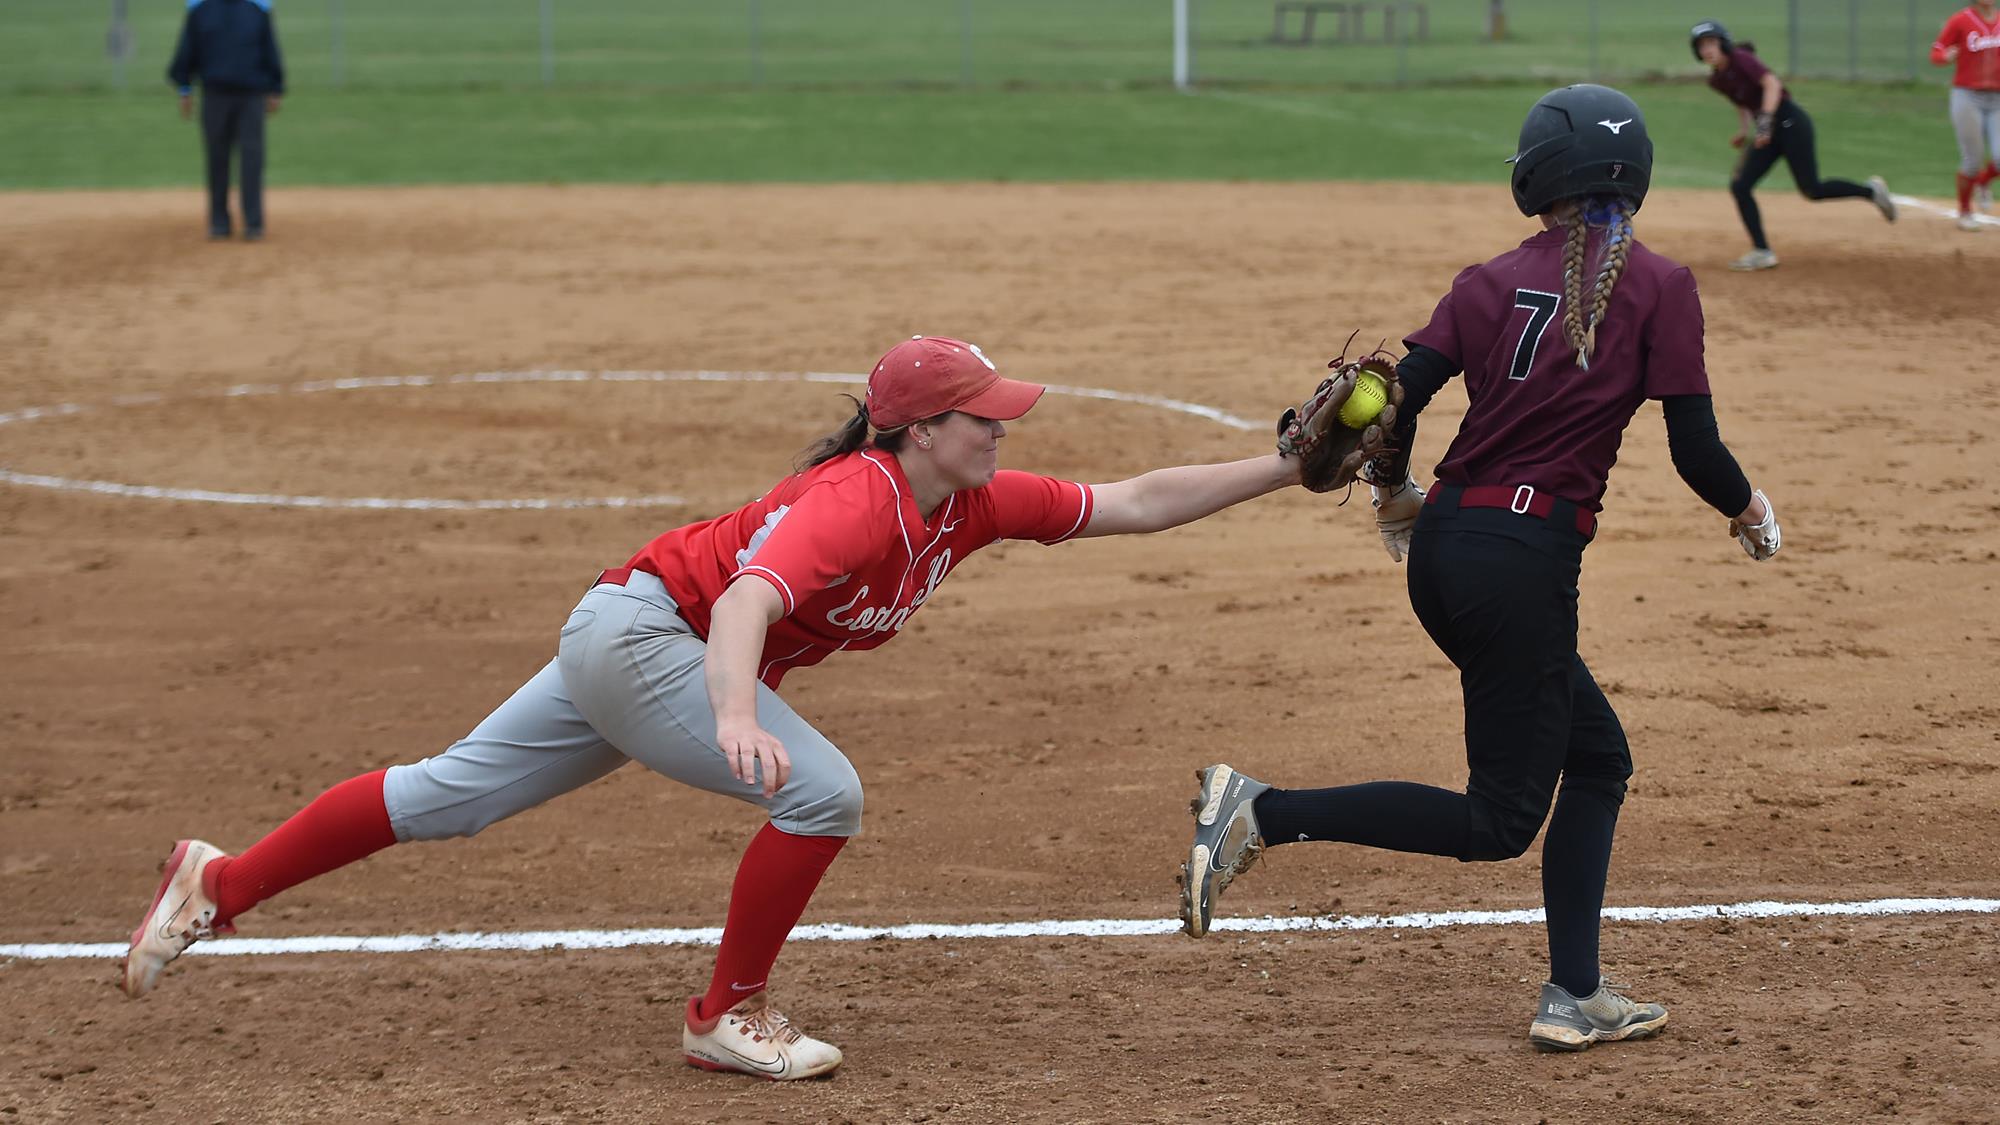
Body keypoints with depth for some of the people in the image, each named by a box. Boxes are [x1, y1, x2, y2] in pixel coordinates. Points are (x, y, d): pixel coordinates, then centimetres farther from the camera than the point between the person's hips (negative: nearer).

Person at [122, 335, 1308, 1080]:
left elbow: (1133, 502, 2)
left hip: (635, 655, 9)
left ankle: (220, 884, 20)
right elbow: (745, 600, -41)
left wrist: (1287, 468, -4)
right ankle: (730, 1018, -1)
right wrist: (737, 714, -60)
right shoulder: (856, 501, -27)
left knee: (449, 796, 13)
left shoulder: (975, 502, -1)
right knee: (823, 792, -16)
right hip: (639, 632, -9)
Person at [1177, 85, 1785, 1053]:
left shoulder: (1491, 281, 7)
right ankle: (1263, 812, -12)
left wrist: (1394, 493, 19)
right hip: (1527, 563, -6)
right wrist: (1748, 511, 12)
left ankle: (1576, 999, 19)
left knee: (1596, 755, 21)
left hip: (1441, 547, 6)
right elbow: (1696, 452, -8)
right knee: (1497, 820, 3)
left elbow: (1397, 402, -1)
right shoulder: (1659, 287, -4)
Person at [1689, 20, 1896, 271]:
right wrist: (1746, 131, 13)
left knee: (1812, 190, -10)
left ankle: (1871, 191, 13)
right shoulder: (1716, 80, 10)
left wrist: (1765, 121, -33)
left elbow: (1772, 84, -25)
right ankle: (1762, 253, 1)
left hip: (1790, 122, -8)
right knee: (1739, 186, -3)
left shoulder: (1741, 59, -14)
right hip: (1767, 132, 8)